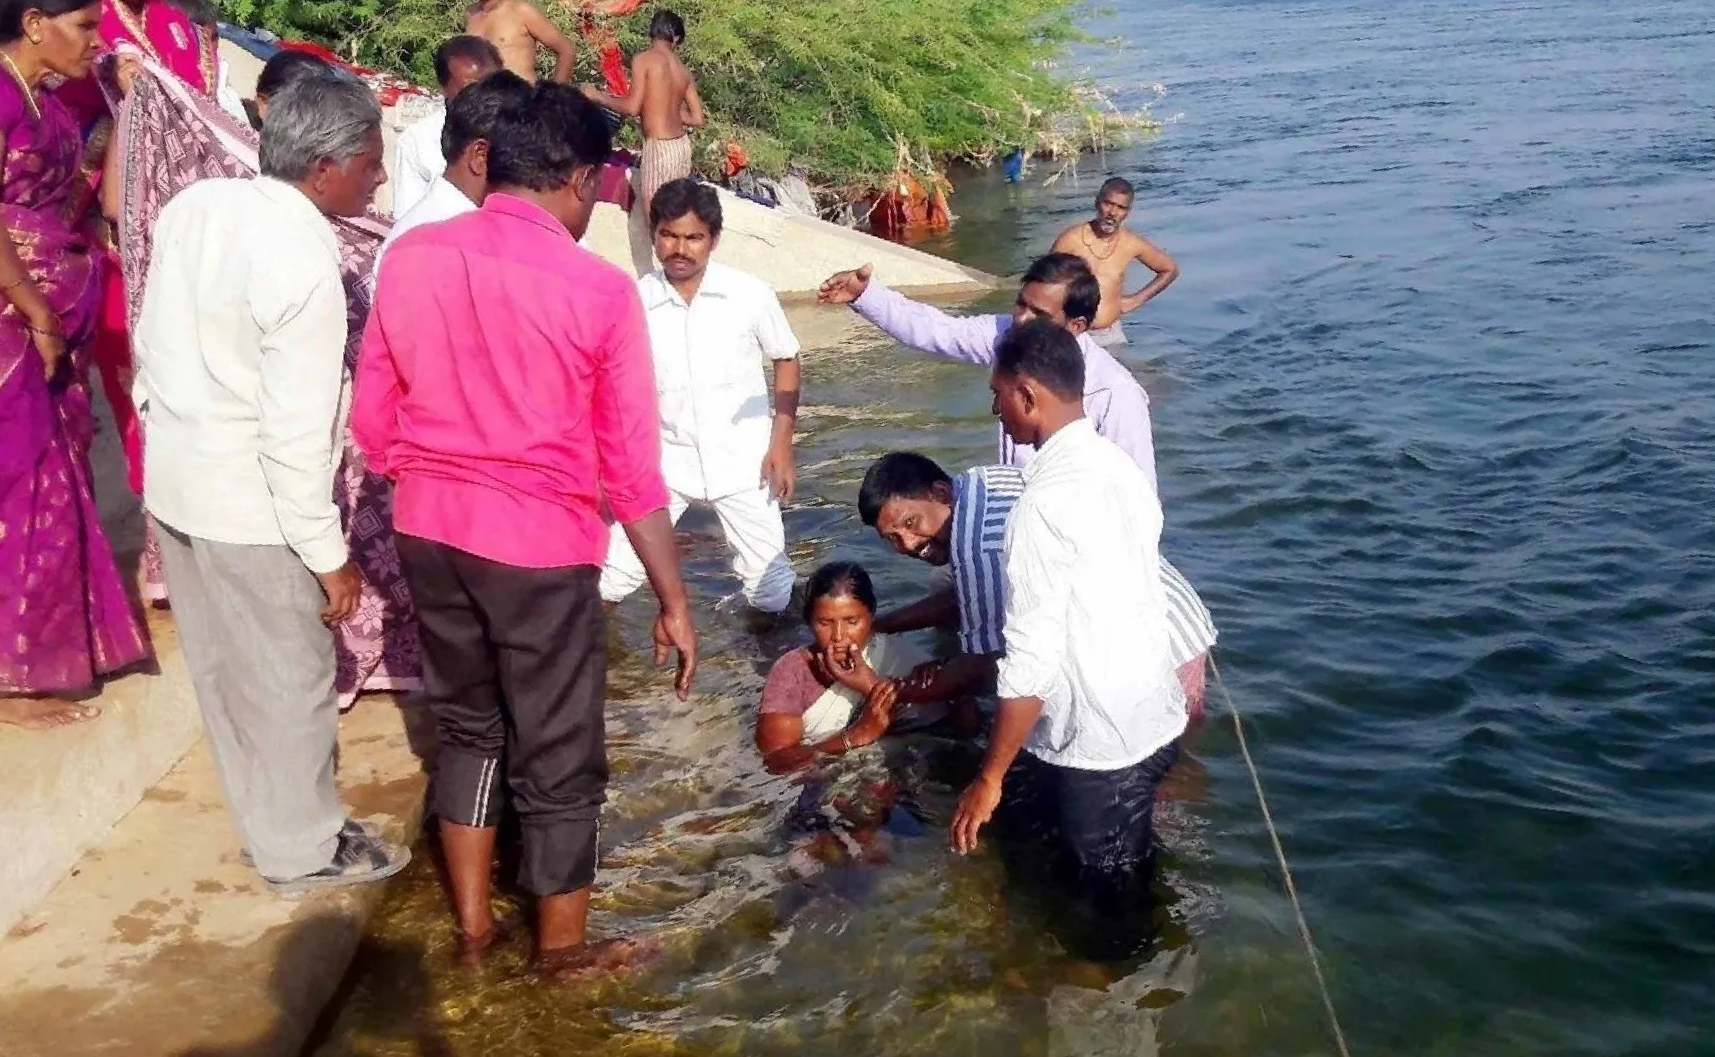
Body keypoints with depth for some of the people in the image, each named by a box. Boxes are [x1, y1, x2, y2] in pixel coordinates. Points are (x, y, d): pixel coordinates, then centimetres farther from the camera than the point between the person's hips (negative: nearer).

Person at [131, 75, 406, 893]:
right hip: (247, 499, -8)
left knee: (219, 664, 22)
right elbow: (296, 433, -24)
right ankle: (303, 849, 27)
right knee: (288, 677, 10)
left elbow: (152, 338, 9)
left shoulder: (195, 205, -2)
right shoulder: (304, 264, -26)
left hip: (173, 476, 8)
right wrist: (328, 554, -15)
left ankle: (262, 814, 42)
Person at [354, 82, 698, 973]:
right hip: (540, 545, -5)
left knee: (467, 725, 24)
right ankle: (562, 948, 29)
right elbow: (631, 468, -11)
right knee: (558, 759, 12)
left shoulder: (411, 257, -2)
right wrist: (674, 601, -3)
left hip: (428, 531, 5)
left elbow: (372, 422, 5)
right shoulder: (599, 289, -14)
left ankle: (472, 921, 35)